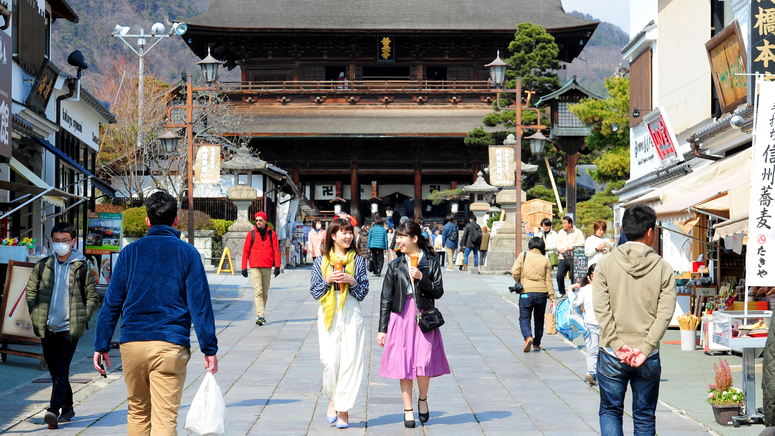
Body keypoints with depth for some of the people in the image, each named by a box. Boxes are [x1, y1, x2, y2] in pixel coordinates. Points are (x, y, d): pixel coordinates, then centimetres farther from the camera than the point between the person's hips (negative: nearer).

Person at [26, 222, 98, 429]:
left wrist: (82, 319, -6)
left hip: (69, 329, -4)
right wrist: (36, 316, 4)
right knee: (55, 372, 13)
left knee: (61, 371, -13)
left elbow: (93, 298, 4)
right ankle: (67, 407, 27)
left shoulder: (82, 268, -2)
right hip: (47, 328, 4)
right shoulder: (42, 266, 6)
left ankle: (53, 411, -20)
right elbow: (31, 292, 14)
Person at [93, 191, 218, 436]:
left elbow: (112, 303, 6)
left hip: (132, 344, 3)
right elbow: (200, 304, -2)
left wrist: (101, 345, 10)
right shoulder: (187, 253, 1)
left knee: (137, 412, 18)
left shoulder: (130, 252, 7)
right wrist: (209, 349, 0)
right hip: (171, 345, -3)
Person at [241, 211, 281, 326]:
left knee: (265, 293, 8)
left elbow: (276, 250, 7)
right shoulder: (251, 234, 5)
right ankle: (260, 316, -17)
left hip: (267, 267, 2)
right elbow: (245, 251, 6)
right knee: (258, 292, -12)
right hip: (255, 267, -2)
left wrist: (277, 266, -2)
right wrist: (244, 267, 1)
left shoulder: (271, 234, 7)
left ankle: (260, 315, 22)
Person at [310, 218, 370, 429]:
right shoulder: (321, 261, 7)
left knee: (349, 360, -4)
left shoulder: (357, 261, 7)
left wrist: (352, 281, -12)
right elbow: (314, 290, 6)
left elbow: (363, 291, 6)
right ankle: (332, 399, 16)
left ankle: (343, 409, 5)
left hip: (351, 313, 0)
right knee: (330, 360, -10)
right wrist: (327, 280, -10)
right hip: (328, 313, 0)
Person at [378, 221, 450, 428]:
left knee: (423, 363, -10)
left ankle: (422, 399, 18)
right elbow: (386, 299, 7)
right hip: (401, 317, 2)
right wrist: (382, 329, 5)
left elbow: (438, 292, 1)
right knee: (403, 362, 1)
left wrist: (421, 278, -14)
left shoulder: (431, 262, 4)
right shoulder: (395, 265, 8)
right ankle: (408, 409, 14)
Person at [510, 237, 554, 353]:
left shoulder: (522, 256, 0)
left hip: (526, 292, -2)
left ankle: (528, 337, -22)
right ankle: (537, 344, 20)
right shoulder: (545, 260, 5)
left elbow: (514, 272, -6)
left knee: (524, 317, 4)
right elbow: (548, 280, 4)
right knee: (539, 319, 16)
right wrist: (551, 296, 7)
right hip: (542, 292, 2)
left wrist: (518, 283, 13)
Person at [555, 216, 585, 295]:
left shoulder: (577, 232, 4)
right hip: (563, 258, 4)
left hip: (573, 258, -4)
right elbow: (557, 242, 12)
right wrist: (561, 248, -8)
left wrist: (572, 247, -15)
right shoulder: (561, 232, 19)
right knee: (559, 275, -5)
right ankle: (561, 292, 13)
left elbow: (581, 243, -5)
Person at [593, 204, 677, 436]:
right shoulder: (663, 268, -2)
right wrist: (645, 350, -11)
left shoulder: (605, 263, -2)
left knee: (610, 411, 11)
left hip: (612, 355, 0)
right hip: (649, 358, 1)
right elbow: (665, 314, -9)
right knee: (644, 417, 12)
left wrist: (617, 346, -9)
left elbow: (601, 309, -9)